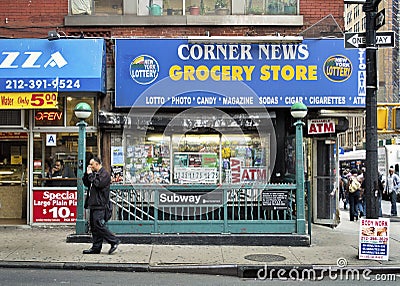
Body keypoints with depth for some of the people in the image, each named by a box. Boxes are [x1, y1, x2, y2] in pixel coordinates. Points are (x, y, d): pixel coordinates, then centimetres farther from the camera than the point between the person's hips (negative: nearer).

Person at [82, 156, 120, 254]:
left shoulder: (104, 174, -9)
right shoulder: (94, 173, 20)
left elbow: (98, 184, -21)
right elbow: (86, 183, 20)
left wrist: (90, 175, -11)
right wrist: (87, 174, 6)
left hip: (99, 205, -10)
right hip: (93, 204, 10)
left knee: (98, 225, -14)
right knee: (93, 226, 9)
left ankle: (114, 241, -7)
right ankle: (96, 248, 14)